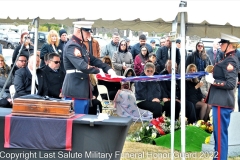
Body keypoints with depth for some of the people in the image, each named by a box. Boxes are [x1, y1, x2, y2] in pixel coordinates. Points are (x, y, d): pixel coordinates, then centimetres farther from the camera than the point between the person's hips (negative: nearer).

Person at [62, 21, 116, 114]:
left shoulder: (82, 46, 15)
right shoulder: (71, 46, -17)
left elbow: (93, 60, 20)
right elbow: (82, 66, -28)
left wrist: (108, 69, 5)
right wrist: (98, 70, -15)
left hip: (83, 90, 10)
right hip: (75, 90, -10)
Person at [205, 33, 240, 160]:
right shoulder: (229, 59, 13)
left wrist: (213, 81, -17)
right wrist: (213, 76, 9)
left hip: (222, 102, -10)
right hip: (221, 100, 10)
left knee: (220, 133, -4)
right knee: (219, 132, 17)